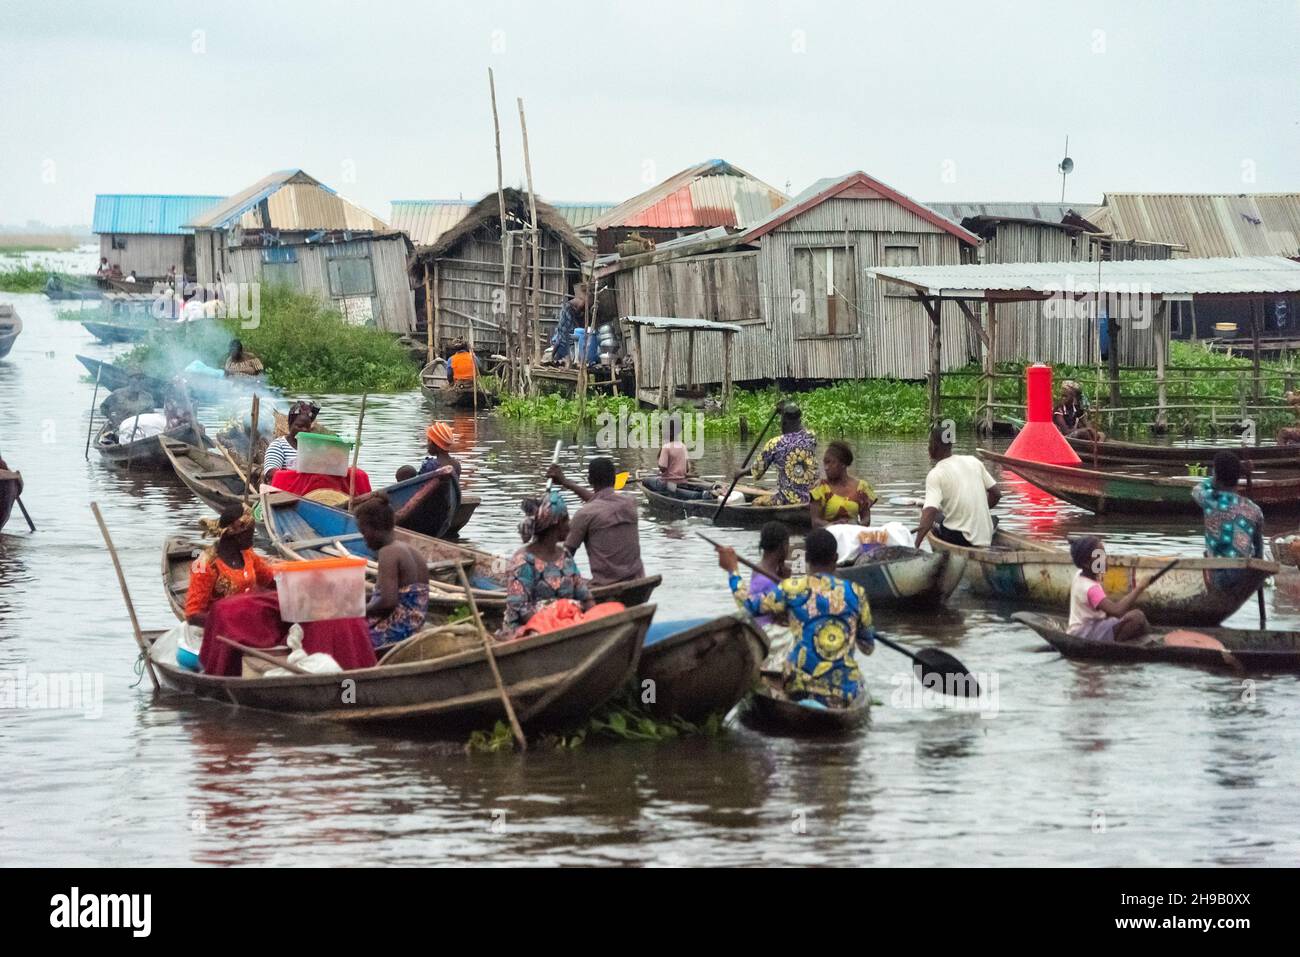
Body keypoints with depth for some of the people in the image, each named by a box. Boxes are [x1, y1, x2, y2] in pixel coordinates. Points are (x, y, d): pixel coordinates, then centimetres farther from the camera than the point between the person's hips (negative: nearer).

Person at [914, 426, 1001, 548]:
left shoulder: (935, 475, -11)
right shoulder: (974, 461, 6)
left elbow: (930, 511, -23)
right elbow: (996, 494, 10)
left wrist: (915, 546, -25)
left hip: (958, 538, -5)